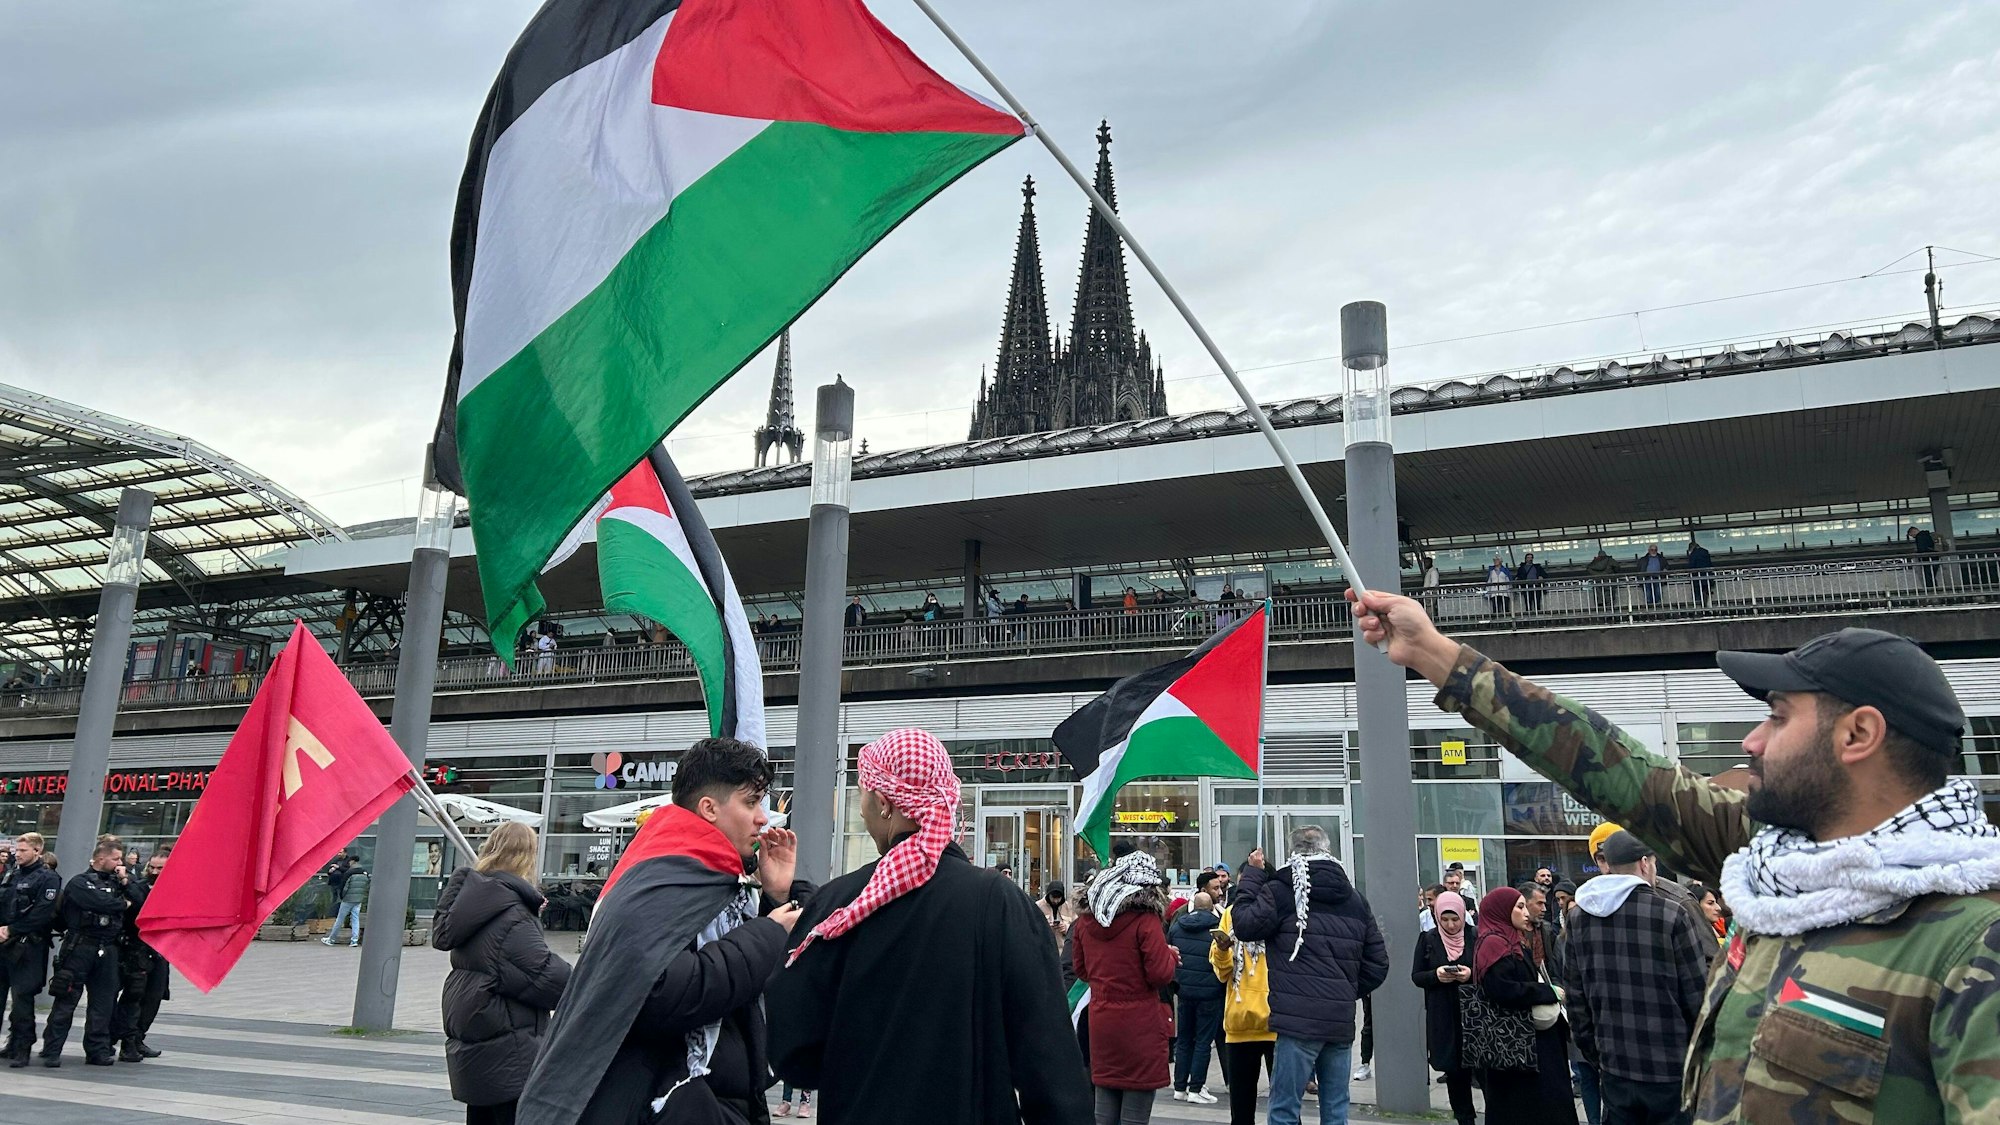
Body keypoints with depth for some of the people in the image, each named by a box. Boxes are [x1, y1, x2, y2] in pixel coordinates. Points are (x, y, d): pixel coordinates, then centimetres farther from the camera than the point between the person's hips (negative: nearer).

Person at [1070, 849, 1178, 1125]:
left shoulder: (1086, 922, 4)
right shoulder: (1146, 921, -14)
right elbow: (1160, 975, -13)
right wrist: (1170, 955, 5)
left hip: (1101, 1024, 5)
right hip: (1140, 1026, -5)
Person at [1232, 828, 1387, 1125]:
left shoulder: (1282, 890, -6)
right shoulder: (1354, 898, 13)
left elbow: (1245, 925, -4)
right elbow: (1377, 964, 14)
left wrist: (1252, 875, 4)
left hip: (1300, 1021, -6)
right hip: (1342, 1022, 6)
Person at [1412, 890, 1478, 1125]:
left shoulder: (1476, 937, -1)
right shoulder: (1427, 939, 4)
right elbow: (1416, 976, 5)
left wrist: (1472, 974, -17)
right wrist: (1436, 975, -14)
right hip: (1442, 1017, 2)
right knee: (1454, 1071, 7)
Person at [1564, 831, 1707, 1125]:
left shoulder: (1582, 919, 1)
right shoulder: (1671, 915, -14)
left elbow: (1576, 996, 7)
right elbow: (1698, 994, -10)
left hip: (1614, 1069, 4)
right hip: (1672, 1069, -4)